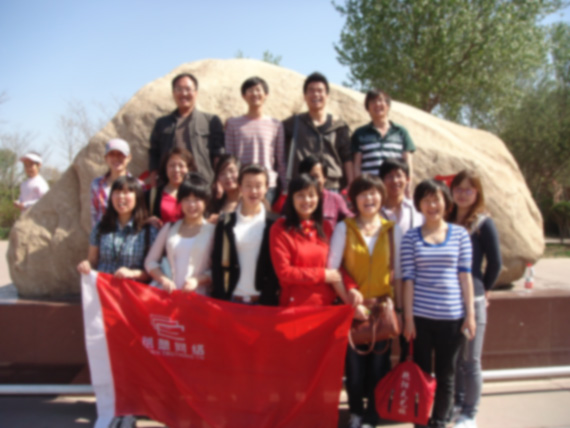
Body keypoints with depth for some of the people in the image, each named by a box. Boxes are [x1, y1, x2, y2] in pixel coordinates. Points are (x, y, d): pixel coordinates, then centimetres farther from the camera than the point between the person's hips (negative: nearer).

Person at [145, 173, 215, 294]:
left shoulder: (212, 230, 0)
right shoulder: (169, 227, 13)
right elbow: (150, 262, 14)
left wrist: (198, 280, -16)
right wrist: (163, 280, -3)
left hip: (198, 296, -2)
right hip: (169, 294, 2)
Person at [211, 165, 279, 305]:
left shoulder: (274, 223, 1)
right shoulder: (225, 223, 5)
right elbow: (217, 263, 4)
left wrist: (270, 296, -7)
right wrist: (220, 298, -5)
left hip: (264, 301, -1)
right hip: (232, 299, 1)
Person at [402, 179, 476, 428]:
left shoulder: (460, 234, 3)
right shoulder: (411, 237, 1)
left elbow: (465, 275, 3)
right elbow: (408, 279, -1)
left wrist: (470, 314, 0)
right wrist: (408, 317, -4)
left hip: (452, 316, 1)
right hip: (421, 315, -1)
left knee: (446, 375, 11)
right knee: (421, 372, 9)